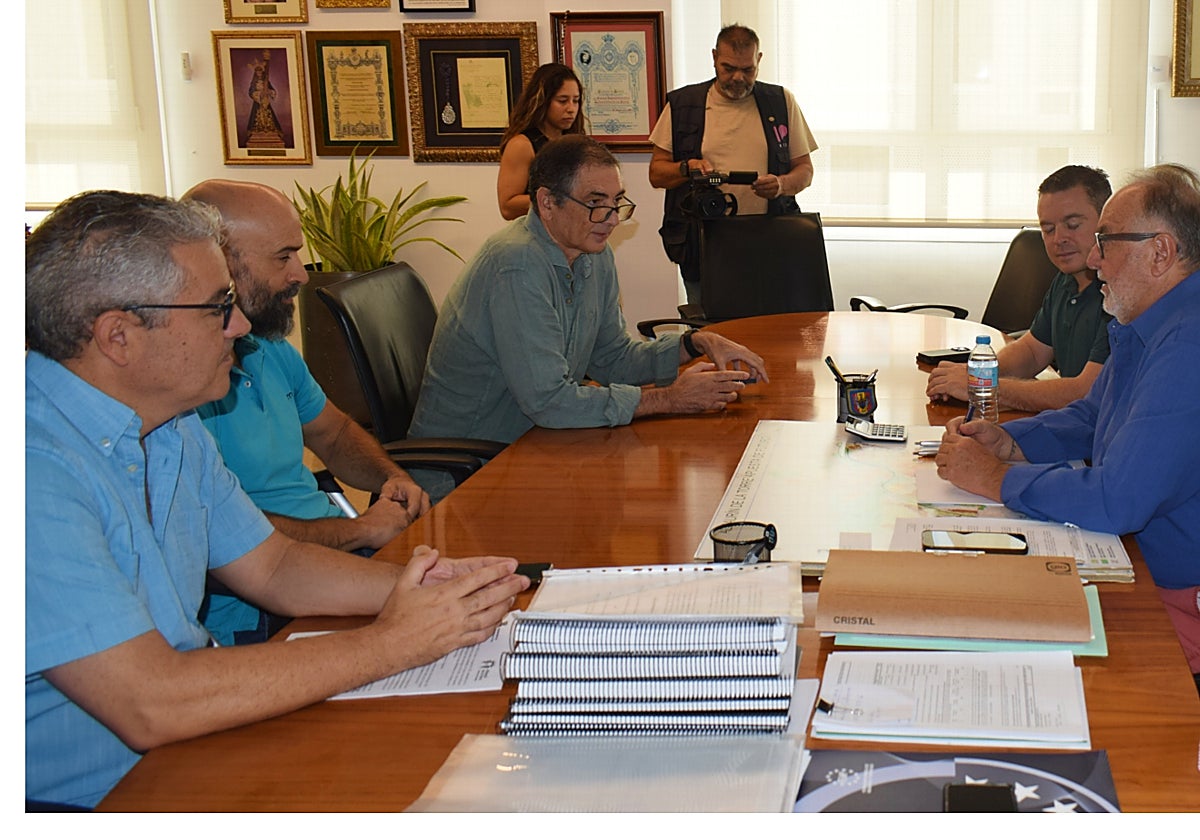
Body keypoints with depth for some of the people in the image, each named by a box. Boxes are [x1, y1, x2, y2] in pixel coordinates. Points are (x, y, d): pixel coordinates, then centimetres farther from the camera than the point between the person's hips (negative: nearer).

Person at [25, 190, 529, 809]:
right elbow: (150, 706, -29)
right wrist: (391, 642, -22)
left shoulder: (174, 427, 6)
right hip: (86, 803, -8)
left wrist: (416, 588, -6)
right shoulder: (37, 464, -25)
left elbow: (273, 567, 13)